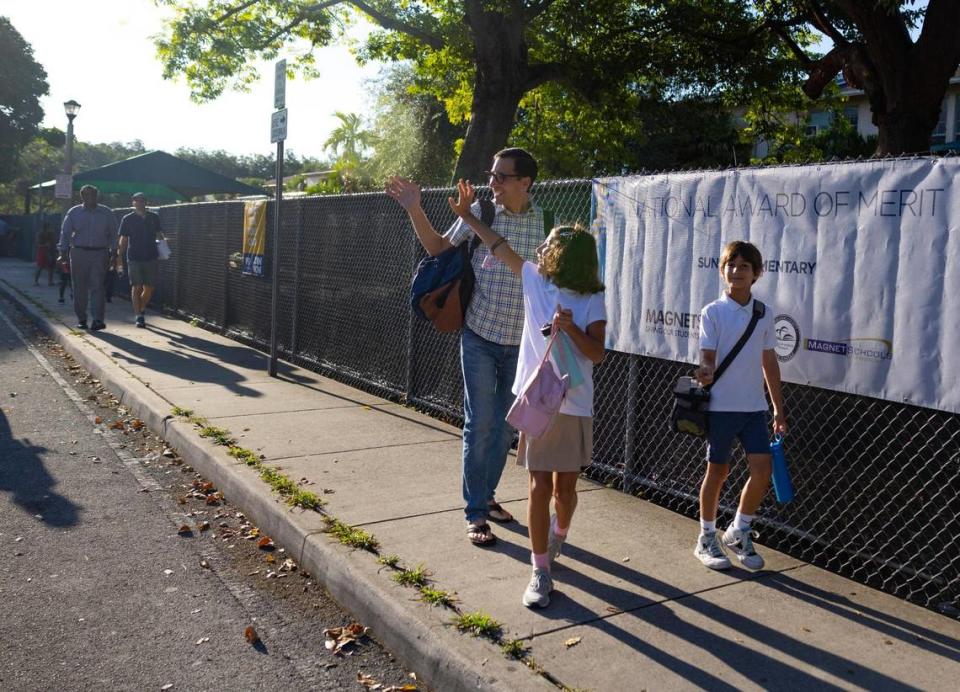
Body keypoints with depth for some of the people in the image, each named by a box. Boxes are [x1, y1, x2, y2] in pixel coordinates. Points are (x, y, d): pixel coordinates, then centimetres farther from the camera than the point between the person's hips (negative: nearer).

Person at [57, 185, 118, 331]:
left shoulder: (106, 213, 7)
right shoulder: (74, 213, 6)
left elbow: (113, 234, 12)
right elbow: (65, 233, 6)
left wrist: (113, 251, 6)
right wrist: (63, 253, -1)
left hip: (99, 254, -1)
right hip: (79, 253, 1)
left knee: (97, 286, -11)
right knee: (80, 287, 4)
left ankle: (98, 320, -16)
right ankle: (81, 319, 15)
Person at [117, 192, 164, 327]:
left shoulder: (154, 217, 9)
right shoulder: (127, 219, 2)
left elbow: (159, 233, 21)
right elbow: (123, 240, 3)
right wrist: (119, 258, -1)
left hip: (151, 257, 3)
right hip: (134, 258, -2)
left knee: (149, 288, 5)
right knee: (136, 287, -5)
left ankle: (141, 309, 30)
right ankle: (139, 317, -1)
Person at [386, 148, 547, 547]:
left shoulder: (543, 220, -4)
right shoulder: (479, 212, -6)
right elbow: (438, 247, 6)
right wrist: (415, 210, -6)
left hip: (521, 342, 2)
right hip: (480, 337, -2)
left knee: (505, 425, 13)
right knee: (479, 424, -2)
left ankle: (487, 495, 32)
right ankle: (476, 513, 9)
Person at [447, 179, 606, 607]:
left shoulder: (593, 302, -6)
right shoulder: (534, 280, 3)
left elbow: (597, 354, -11)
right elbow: (499, 247, 13)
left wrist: (571, 329, -27)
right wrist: (467, 215, 21)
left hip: (575, 407, -1)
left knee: (565, 488, 11)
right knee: (539, 487, -1)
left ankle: (558, 535, 43)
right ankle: (540, 572, 7)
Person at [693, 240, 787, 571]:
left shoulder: (764, 314, 7)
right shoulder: (713, 312, -4)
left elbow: (769, 361, 12)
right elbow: (707, 356, -9)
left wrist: (778, 407, 12)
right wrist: (705, 372, -34)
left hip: (754, 406, 4)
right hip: (721, 405, -4)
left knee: (762, 470, -4)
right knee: (717, 471, 4)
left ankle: (738, 532, 19)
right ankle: (707, 539, 21)